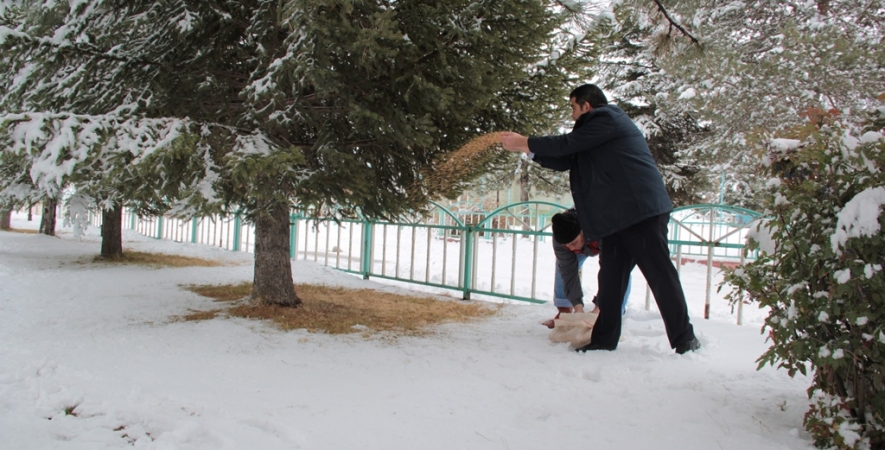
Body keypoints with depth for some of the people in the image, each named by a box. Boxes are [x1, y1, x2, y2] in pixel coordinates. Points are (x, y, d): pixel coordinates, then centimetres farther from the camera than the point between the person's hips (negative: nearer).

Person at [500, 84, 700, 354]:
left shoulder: (606, 117, -4)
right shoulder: (599, 127, 24)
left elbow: (568, 144, -10)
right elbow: (567, 160, 22)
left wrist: (525, 143, 0)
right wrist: (528, 151, 18)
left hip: (640, 210, -10)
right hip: (618, 216, 10)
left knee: (660, 274, -4)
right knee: (610, 279, 7)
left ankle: (684, 339, 4)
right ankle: (604, 340, 11)